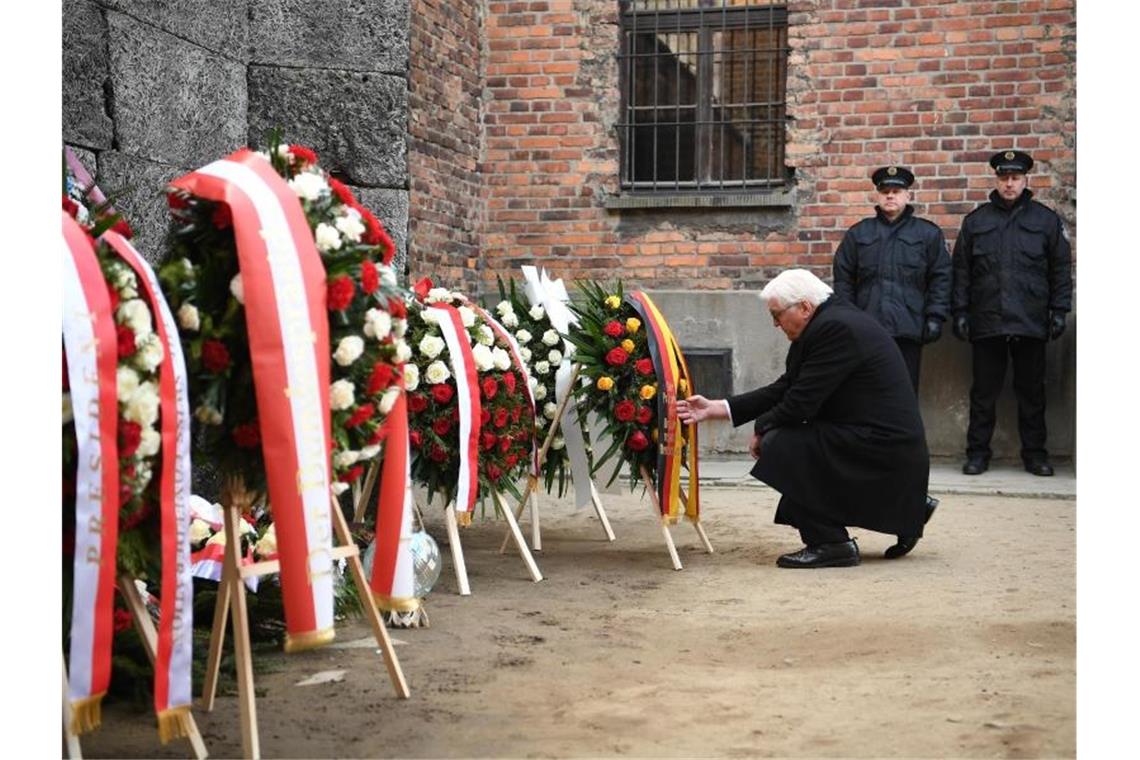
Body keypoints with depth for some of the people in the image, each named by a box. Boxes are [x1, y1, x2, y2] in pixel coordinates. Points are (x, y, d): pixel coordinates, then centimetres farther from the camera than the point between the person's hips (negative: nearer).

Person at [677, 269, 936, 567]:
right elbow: (784, 390, 11)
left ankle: (829, 543, -5)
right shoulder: (832, 321, 13)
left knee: (779, 444, -15)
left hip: (883, 449, -10)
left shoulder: (835, 328, -18)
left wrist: (761, 429, -1)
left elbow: (801, 402, -20)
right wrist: (715, 408, 7)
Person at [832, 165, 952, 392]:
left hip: (908, 330, -1)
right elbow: (843, 279, 10)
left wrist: (935, 317, -3)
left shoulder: (928, 233, 8)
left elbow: (941, 278, 5)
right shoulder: (858, 233, 12)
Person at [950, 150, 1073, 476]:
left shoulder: (1046, 220, 7)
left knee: (1031, 391, 7)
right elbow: (961, 270, 8)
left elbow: (1061, 269, 7)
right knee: (984, 391, 5)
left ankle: (1035, 453, 16)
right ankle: (977, 452, 13)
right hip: (986, 323, 0)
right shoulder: (976, 220, 9)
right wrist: (960, 311, 2)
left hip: (1031, 323, 0)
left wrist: (1059, 310, 0)